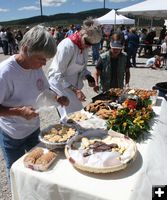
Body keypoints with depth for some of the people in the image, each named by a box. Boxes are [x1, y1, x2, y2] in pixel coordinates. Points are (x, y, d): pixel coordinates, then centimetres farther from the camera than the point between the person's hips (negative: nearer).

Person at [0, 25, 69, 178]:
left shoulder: (36, 67, -9)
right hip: (12, 136, -6)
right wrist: (19, 111, -33)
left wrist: (57, 98, -12)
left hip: (34, 128, 6)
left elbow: (44, 89, 7)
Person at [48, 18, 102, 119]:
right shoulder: (67, 45, -24)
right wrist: (74, 89, -28)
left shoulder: (85, 46, 0)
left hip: (73, 85, 8)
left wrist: (88, 76, -7)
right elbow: (58, 75, -22)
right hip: (60, 85, -8)